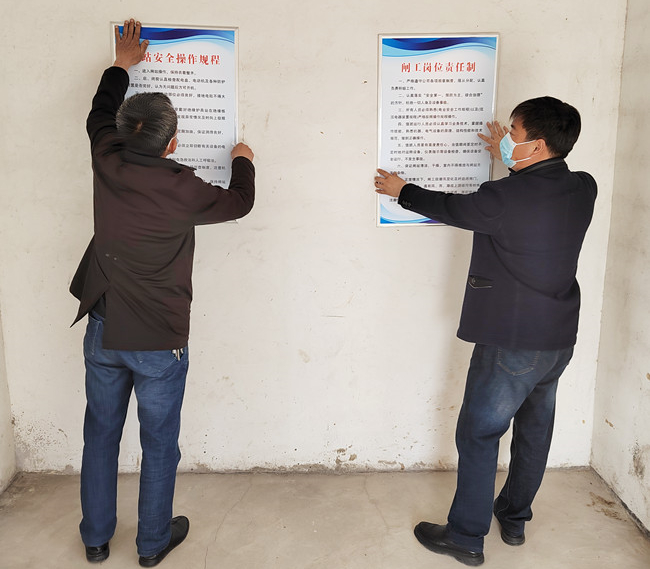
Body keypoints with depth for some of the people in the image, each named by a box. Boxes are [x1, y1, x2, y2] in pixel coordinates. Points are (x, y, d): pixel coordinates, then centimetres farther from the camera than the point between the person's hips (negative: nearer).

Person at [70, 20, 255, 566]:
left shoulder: (107, 165, -6)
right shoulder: (182, 188, -18)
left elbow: (100, 115, 17)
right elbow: (239, 202, 1)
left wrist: (122, 66, 32)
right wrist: (243, 161, 21)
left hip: (103, 332, 5)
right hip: (159, 341, -4)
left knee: (101, 434, 19)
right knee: (159, 443, 13)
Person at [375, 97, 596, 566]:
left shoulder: (504, 198, -22)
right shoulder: (583, 189, -2)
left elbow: (450, 208, -5)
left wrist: (401, 190, 13)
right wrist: (508, 160, 29)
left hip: (511, 343, -7)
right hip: (561, 339, 8)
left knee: (479, 435, 7)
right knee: (535, 428, 21)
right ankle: (514, 519, 39)